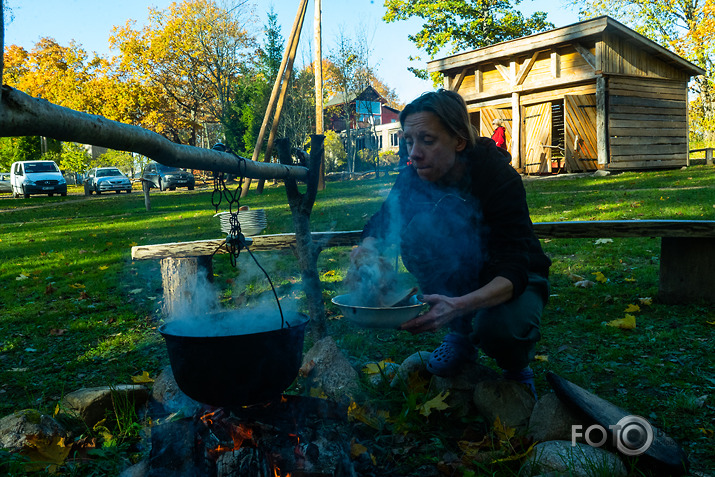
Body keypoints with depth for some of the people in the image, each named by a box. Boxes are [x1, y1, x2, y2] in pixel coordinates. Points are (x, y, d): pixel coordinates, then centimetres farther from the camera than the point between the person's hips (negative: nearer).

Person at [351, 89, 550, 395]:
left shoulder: (501, 178, -30)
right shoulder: (413, 179, -16)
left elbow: (514, 269, -37)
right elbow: (381, 223, -5)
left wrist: (458, 305, -56)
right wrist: (368, 247, -32)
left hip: (516, 280, -4)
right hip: (459, 275, 4)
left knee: (500, 326, -37)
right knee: (416, 233, -25)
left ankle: (517, 367, 4)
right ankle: (460, 335, -3)